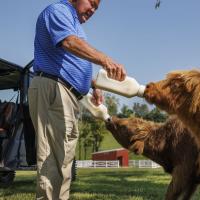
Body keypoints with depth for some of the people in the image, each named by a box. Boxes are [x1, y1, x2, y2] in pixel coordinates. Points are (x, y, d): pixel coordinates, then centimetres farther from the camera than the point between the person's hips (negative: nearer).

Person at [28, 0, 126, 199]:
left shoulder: (75, 24, 28)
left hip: (67, 94, 11)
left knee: (62, 156, 10)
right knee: (54, 156, -16)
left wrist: (94, 86, 17)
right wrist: (105, 60, -38)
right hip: (52, 89, -10)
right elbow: (70, 42, -25)